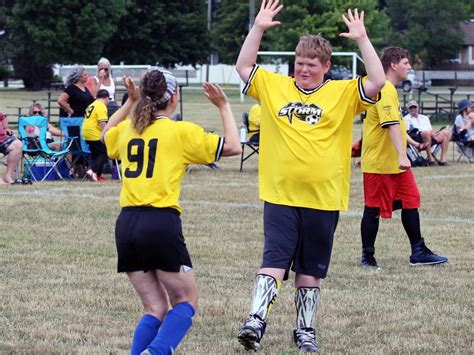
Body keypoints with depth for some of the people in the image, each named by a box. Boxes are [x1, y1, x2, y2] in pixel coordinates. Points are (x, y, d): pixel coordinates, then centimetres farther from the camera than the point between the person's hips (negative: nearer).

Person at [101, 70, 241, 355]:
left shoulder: (127, 129, 12)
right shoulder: (182, 132, -2)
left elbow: (106, 135, 37)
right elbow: (233, 147, 3)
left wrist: (131, 102, 37)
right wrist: (224, 106, 13)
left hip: (126, 224, 5)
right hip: (162, 222, -5)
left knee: (155, 308, 13)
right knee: (186, 302, 7)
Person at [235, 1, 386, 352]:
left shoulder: (342, 93, 2)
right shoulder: (275, 86, 7)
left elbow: (377, 82, -10)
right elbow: (244, 66, 9)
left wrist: (362, 39, -12)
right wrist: (258, 28, 1)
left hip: (323, 197, 0)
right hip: (280, 195, 0)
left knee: (311, 268, 10)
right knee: (274, 259, -10)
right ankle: (256, 321, -15)